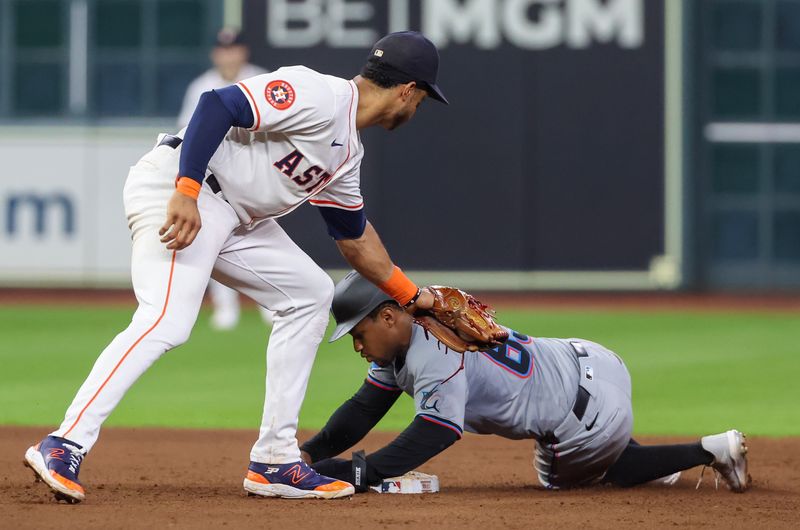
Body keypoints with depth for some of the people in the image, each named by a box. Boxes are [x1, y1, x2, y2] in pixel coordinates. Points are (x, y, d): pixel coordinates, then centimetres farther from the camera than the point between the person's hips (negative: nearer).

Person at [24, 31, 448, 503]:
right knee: (167, 322, -27)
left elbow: (355, 237, 32)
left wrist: (412, 297, 37)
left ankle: (274, 462, 12)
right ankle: (64, 446, -30)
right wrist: (186, 191, -29)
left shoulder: (348, 152, 19)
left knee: (310, 294, 15)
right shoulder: (320, 96, -12)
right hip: (174, 186, -11)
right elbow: (219, 105, -22)